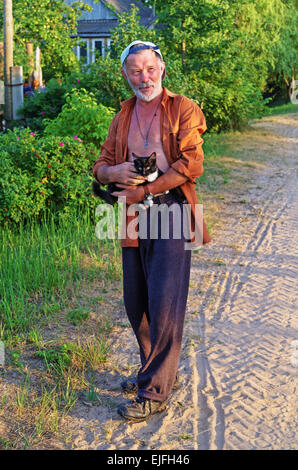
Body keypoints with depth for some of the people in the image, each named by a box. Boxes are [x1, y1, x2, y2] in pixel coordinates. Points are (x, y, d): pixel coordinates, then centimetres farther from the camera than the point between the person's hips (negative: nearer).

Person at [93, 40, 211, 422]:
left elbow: (190, 164, -11)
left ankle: (154, 392, 2)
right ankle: (159, 373, 28)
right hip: (134, 219, 6)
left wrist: (142, 191, -13)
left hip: (170, 209, -6)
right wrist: (114, 172, -7)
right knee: (136, 304, 9)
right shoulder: (123, 118, 18)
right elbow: (100, 166, 18)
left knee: (164, 304, -8)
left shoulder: (182, 109, 1)